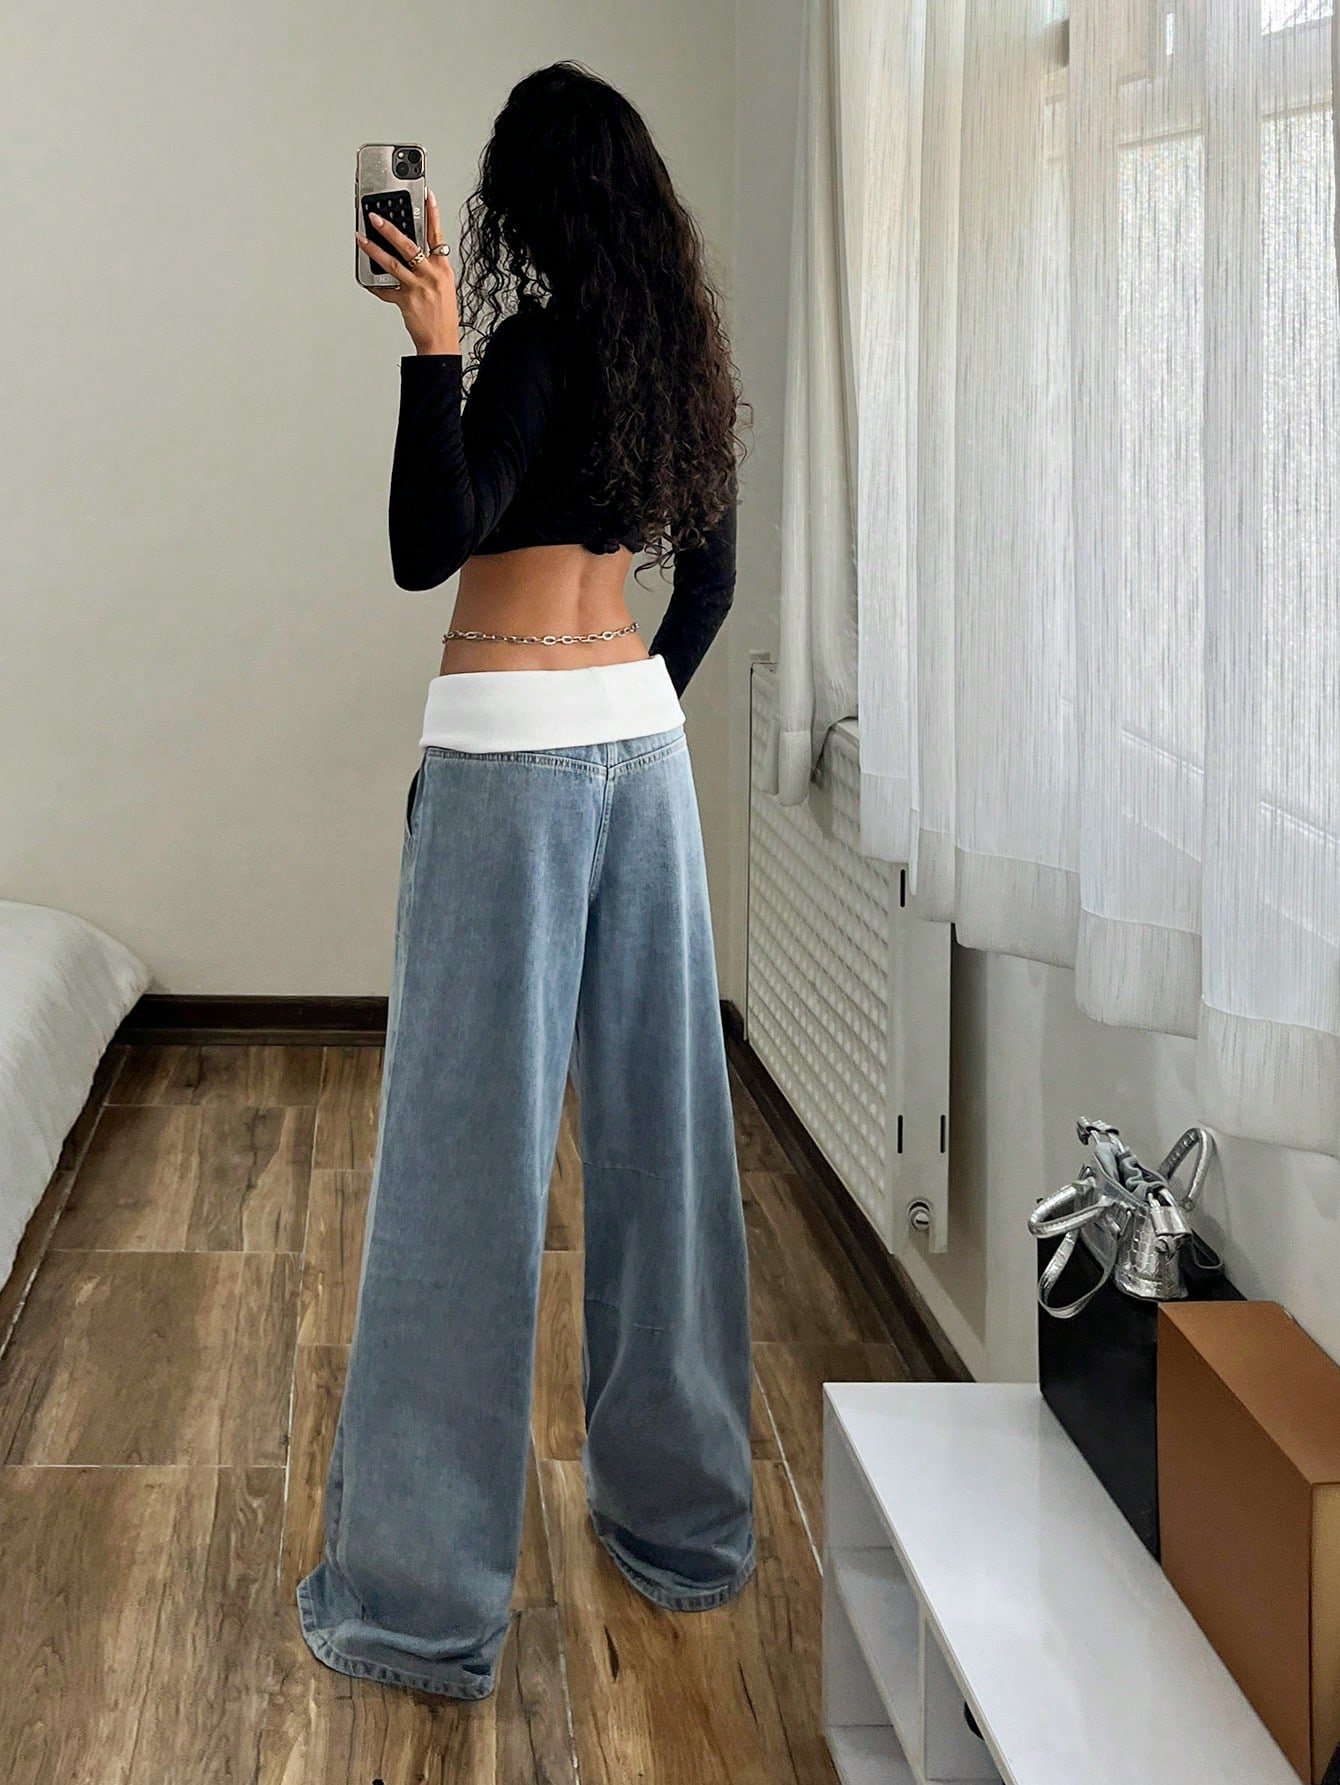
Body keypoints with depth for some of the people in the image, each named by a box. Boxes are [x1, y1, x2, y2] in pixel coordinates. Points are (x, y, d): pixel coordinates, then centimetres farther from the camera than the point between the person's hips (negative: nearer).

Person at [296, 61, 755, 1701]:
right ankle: (683, 1519, 24)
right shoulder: (675, 351, 11)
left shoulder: (540, 340, -11)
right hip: (641, 739, 8)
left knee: (471, 1156, -5)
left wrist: (434, 343, -21)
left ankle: (426, 1602, 1)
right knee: (657, 1129, 12)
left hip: (513, 760, -8)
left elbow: (426, 548, -20)